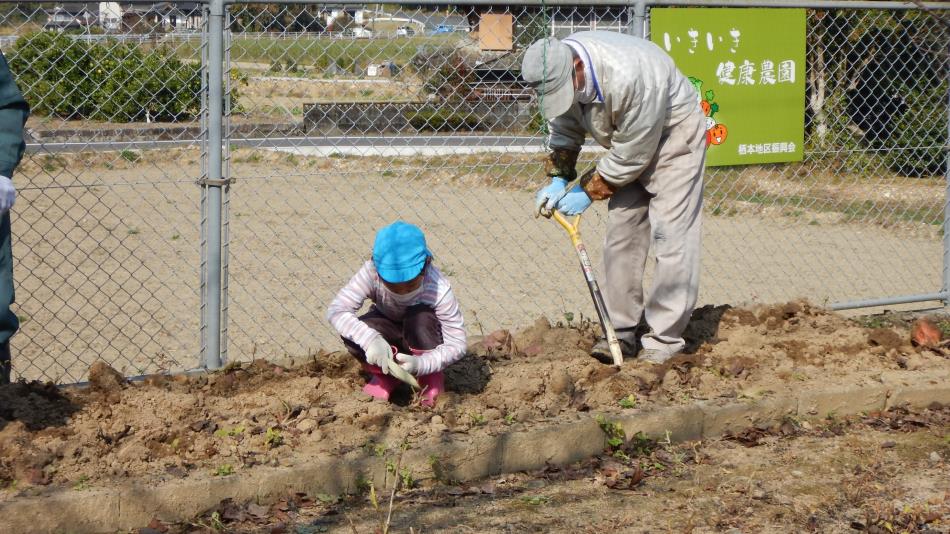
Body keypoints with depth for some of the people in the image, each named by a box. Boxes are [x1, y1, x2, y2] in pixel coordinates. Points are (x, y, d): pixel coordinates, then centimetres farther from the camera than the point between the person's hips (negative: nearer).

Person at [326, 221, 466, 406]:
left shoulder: (439, 290, -35)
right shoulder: (371, 273, -33)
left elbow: (457, 345, -33)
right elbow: (336, 311, -36)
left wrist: (420, 364, -50)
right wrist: (369, 338, -53)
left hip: (422, 336, -1)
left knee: (420, 317, -36)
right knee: (352, 335, -30)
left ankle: (432, 379, -8)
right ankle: (385, 376, 2)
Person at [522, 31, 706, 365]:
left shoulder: (628, 75, -39)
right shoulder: (557, 71, -16)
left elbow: (632, 153, -28)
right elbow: (564, 129, 3)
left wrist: (590, 191, -19)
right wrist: (558, 180, -11)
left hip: (672, 134, -7)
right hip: (628, 142, 8)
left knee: (671, 235, -12)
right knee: (621, 234, 4)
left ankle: (665, 338, -9)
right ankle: (622, 331, 11)